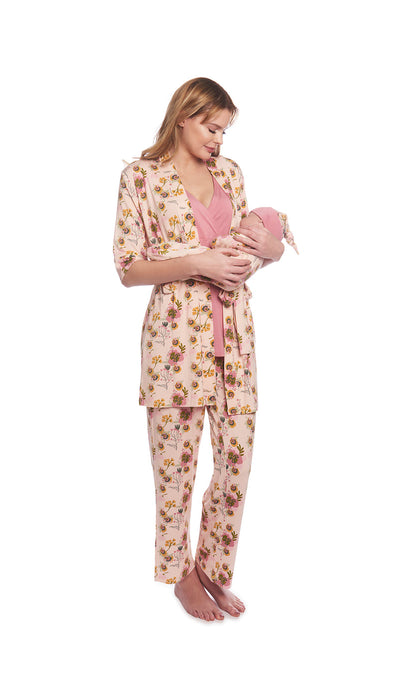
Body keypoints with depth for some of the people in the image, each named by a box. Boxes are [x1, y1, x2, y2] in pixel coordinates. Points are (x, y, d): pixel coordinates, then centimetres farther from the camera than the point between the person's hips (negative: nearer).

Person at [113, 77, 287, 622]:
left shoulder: (230, 172, 14)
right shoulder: (142, 176, -2)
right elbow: (128, 269, -5)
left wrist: (271, 249, -1)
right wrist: (196, 263, -16)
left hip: (234, 333, 5)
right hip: (177, 335, -5)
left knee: (238, 456, 7)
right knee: (177, 460, 6)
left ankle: (214, 567, 28)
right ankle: (181, 572, 28)